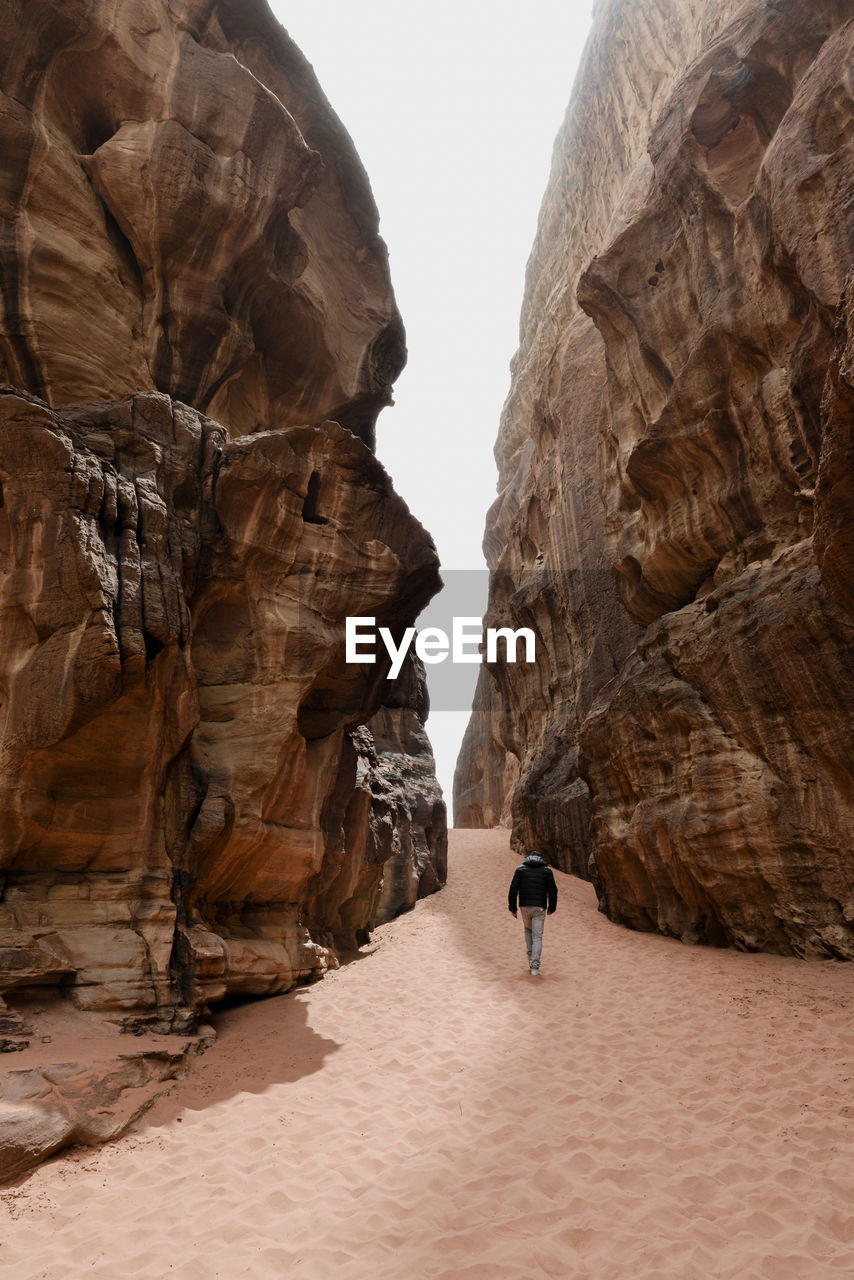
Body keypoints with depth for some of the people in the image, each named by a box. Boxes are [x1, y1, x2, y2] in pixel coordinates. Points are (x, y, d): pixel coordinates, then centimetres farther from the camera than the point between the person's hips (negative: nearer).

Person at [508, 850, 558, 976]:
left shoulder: (520, 869, 5)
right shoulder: (547, 870, 4)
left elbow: (513, 889, -2)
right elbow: (553, 891, 1)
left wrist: (512, 908, 4)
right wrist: (552, 908, 13)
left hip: (525, 907, 1)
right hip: (539, 908, -1)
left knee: (528, 930, 27)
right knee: (537, 937, 3)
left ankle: (530, 956, 21)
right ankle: (535, 967, -6)